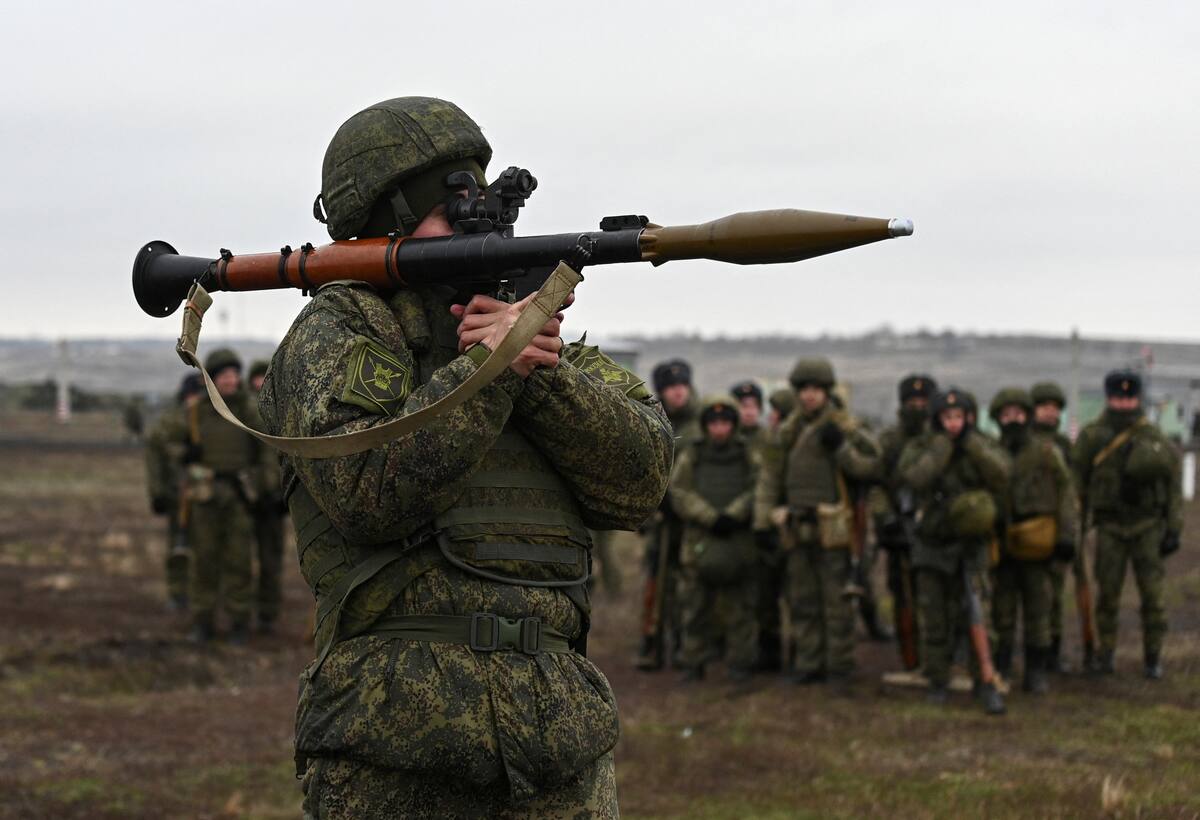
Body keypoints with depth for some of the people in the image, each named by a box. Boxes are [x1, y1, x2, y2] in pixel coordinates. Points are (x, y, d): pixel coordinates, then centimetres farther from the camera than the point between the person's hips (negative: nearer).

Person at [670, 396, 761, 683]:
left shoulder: (749, 456, 8)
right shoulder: (690, 457, 9)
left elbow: (757, 492, -4)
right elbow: (680, 494, -2)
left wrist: (733, 516, -18)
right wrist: (712, 518, -13)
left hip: (740, 542, 0)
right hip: (699, 541, 1)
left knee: (740, 609, 1)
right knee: (696, 608, 2)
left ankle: (740, 664, 7)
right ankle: (693, 664, 10)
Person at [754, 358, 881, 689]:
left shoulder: (846, 427, -4)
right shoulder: (788, 430, 12)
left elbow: (873, 467, -9)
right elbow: (769, 476, 12)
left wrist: (841, 448, -20)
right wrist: (762, 520, 7)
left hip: (832, 528, -5)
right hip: (797, 529, 5)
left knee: (837, 600, -4)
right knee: (802, 600, 9)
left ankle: (840, 666, 3)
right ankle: (809, 663, 18)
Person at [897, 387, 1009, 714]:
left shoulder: (981, 447, 3)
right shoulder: (919, 448, -1)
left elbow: (1000, 477, -15)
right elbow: (915, 477, -22)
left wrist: (972, 443, -18)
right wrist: (943, 444, -19)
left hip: (970, 545, 0)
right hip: (932, 547, 0)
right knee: (935, 622, 6)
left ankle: (986, 683, -9)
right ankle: (937, 682, 18)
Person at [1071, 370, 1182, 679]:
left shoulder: (1155, 438, 0)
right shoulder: (1091, 437, -1)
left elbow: (1173, 486, 3)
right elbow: (1077, 485, 3)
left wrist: (1173, 531, -2)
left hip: (1148, 526, 0)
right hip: (1110, 528, 0)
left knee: (1152, 593, -2)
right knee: (1108, 593, 0)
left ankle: (1153, 657, 9)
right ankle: (1107, 653, 14)